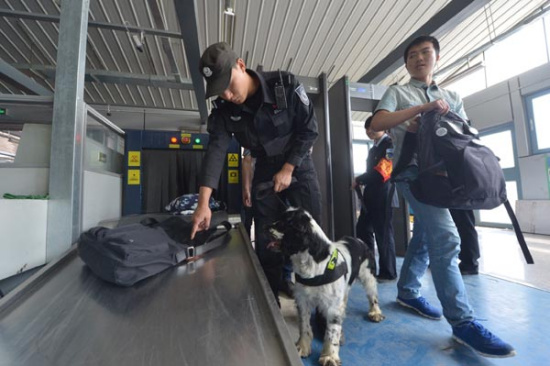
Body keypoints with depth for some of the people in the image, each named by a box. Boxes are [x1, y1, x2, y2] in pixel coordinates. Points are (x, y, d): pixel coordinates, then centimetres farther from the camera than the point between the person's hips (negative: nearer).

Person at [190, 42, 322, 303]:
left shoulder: (285, 84, -17)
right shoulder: (224, 110, -10)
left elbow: (309, 129, -13)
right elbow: (215, 150, -20)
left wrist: (287, 169, -17)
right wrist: (203, 203, -31)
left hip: (299, 166, -2)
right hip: (265, 172, 2)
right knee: (266, 243, 1)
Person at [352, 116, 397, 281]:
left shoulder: (389, 144, -8)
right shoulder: (374, 148, 20)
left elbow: (382, 171, -17)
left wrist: (359, 180, -8)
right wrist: (362, 183, 3)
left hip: (383, 195, -9)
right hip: (370, 195, 9)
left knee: (383, 233, -1)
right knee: (363, 229, 10)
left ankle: (388, 272, 14)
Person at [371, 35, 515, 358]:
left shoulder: (453, 97, 23)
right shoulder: (397, 93, 8)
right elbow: (377, 123, -10)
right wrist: (423, 108, -15)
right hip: (413, 171, -6)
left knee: (426, 235, 11)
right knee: (445, 238, -16)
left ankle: (408, 291, 27)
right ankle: (463, 321, -6)